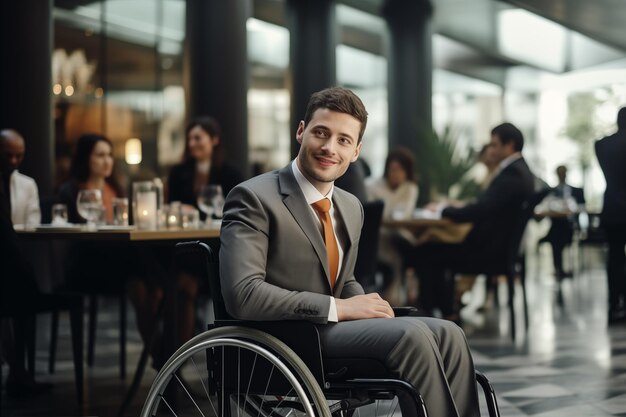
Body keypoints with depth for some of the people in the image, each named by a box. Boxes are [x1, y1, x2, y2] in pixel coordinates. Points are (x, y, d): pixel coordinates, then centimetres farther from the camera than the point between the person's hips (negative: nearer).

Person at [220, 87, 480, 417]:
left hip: (331, 328, 8)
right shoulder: (254, 199, -11)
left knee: (447, 335, -12)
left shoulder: (351, 207, 15)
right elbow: (243, 295, -22)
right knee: (412, 335, -24)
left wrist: (365, 305, 0)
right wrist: (338, 308, -20)